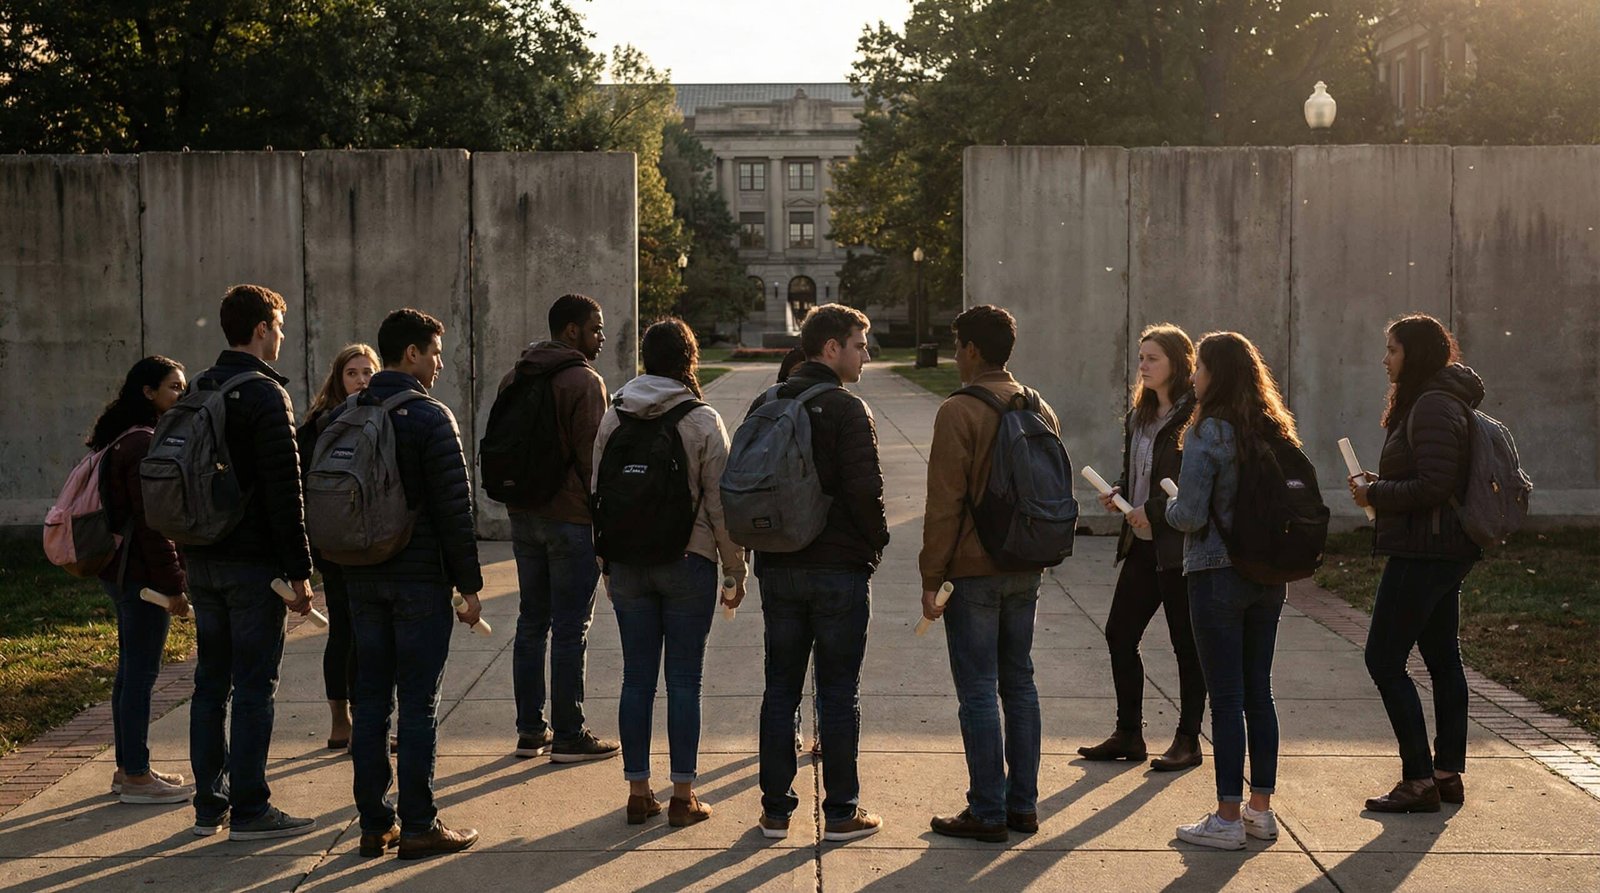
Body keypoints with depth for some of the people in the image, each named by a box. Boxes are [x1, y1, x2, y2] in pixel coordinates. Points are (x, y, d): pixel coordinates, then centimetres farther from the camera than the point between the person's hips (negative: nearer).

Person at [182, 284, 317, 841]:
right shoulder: (266, 394, -12)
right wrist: (299, 571, -14)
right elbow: (284, 491, -16)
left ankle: (209, 805, 18)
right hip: (252, 563, -7)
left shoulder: (195, 392, 12)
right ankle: (249, 810, 1)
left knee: (210, 683, 13)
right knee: (254, 687, -2)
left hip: (201, 560, 8)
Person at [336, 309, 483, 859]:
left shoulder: (344, 417, 9)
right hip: (420, 580, -6)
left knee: (370, 701, 9)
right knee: (418, 705, -1)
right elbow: (454, 509, -13)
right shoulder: (431, 417, -11)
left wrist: (345, 570, 18)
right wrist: (470, 584, -8)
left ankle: (374, 823, 14)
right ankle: (418, 826, 2)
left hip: (362, 580, 6)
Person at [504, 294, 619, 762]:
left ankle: (530, 730, 18)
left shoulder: (513, 379, 12)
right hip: (570, 516, -8)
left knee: (531, 623, 13)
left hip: (523, 515, 8)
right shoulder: (584, 381, -12)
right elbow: (593, 457, -14)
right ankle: (569, 736, 2)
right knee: (570, 630, -2)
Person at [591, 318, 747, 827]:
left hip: (628, 565, 3)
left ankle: (638, 791, 15)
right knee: (684, 679, 3)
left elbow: (598, 497, 7)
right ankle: (683, 796, 6)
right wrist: (736, 569, 1)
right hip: (689, 563, -3)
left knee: (637, 678, 9)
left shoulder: (613, 420, 3)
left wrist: (607, 566, 16)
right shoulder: (703, 422, -8)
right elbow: (719, 504, -8)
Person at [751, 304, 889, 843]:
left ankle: (776, 810, 14)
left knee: (779, 690, 11)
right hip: (840, 568, -5)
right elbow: (865, 490, -18)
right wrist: (877, 541, -1)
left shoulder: (764, 406, 7)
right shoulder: (847, 410, -12)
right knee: (839, 693, 3)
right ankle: (841, 813, 9)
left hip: (777, 569, 5)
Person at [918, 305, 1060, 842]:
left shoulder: (960, 411, -13)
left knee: (978, 692, -2)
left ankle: (988, 814, 2)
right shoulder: (1040, 409, 9)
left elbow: (945, 502, -15)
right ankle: (1023, 806, 18)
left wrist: (931, 579, -11)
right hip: (1027, 569, 7)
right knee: (1018, 683, 13)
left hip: (975, 570, -7)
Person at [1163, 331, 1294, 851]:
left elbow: (1190, 515, -17)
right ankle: (1261, 809, 21)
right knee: (1258, 692, 13)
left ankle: (1228, 818, 5)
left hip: (1217, 575, -7)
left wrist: (1169, 507, 4)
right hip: (1268, 576, 7)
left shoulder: (1208, 434, -14)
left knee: (1226, 697, -1)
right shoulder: (1274, 430, 7)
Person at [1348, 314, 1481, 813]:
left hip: (1424, 553, -11)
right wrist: (1378, 486, 9)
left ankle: (1420, 780, -5)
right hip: (1444, 552, 11)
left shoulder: (1432, 407, -17)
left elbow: (1434, 487, -24)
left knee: (1384, 660, -7)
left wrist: (1375, 493, -12)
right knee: (1443, 659, 13)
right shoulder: (1441, 402, 16)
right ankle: (1448, 773, 19)